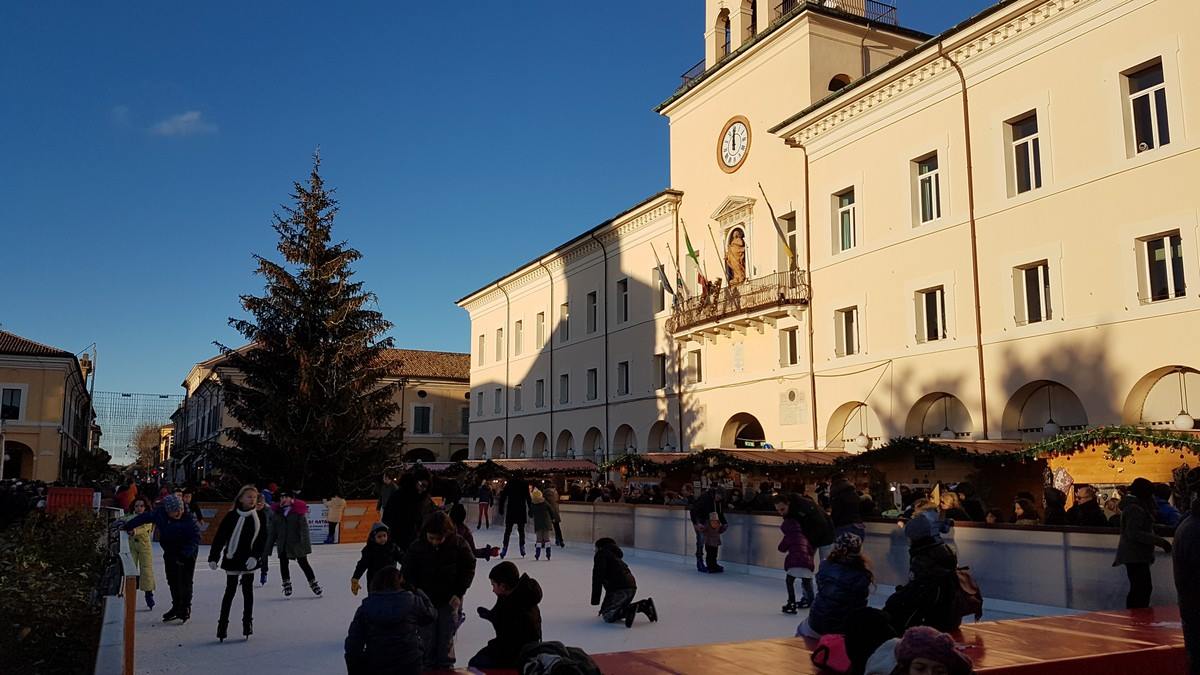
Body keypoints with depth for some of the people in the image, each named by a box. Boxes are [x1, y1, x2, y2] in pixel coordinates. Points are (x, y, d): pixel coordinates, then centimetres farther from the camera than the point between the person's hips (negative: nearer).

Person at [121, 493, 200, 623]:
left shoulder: (188, 519, -23)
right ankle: (177, 607, 24)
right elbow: (145, 517, 5)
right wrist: (128, 526, 13)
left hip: (188, 554, -5)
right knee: (172, 581, 10)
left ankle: (185, 609, 9)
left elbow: (195, 538, -22)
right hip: (170, 553, 5)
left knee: (185, 582, -3)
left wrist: (185, 554, -30)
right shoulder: (160, 513, -12)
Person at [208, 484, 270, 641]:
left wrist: (255, 556, -14)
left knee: (248, 590, 10)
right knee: (230, 591, 4)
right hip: (232, 559, -2)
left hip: (250, 560, 2)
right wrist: (213, 557, -10)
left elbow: (262, 539, -3)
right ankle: (223, 623, 14)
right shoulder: (231, 516, -8)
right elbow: (219, 537, -6)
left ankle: (247, 622, 22)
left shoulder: (260, 516, -2)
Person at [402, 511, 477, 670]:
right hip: (426, 600, 0)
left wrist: (459, 593, -4)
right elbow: (407, 573, -2)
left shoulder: (458, 543, -11)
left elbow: (469, 567, -1)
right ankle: (428, 667, 22)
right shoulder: (417, 547, -11)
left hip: (450, 600, 0)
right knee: (427, 639, 4)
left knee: (447, 638, 7)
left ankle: (446, 667, 24)